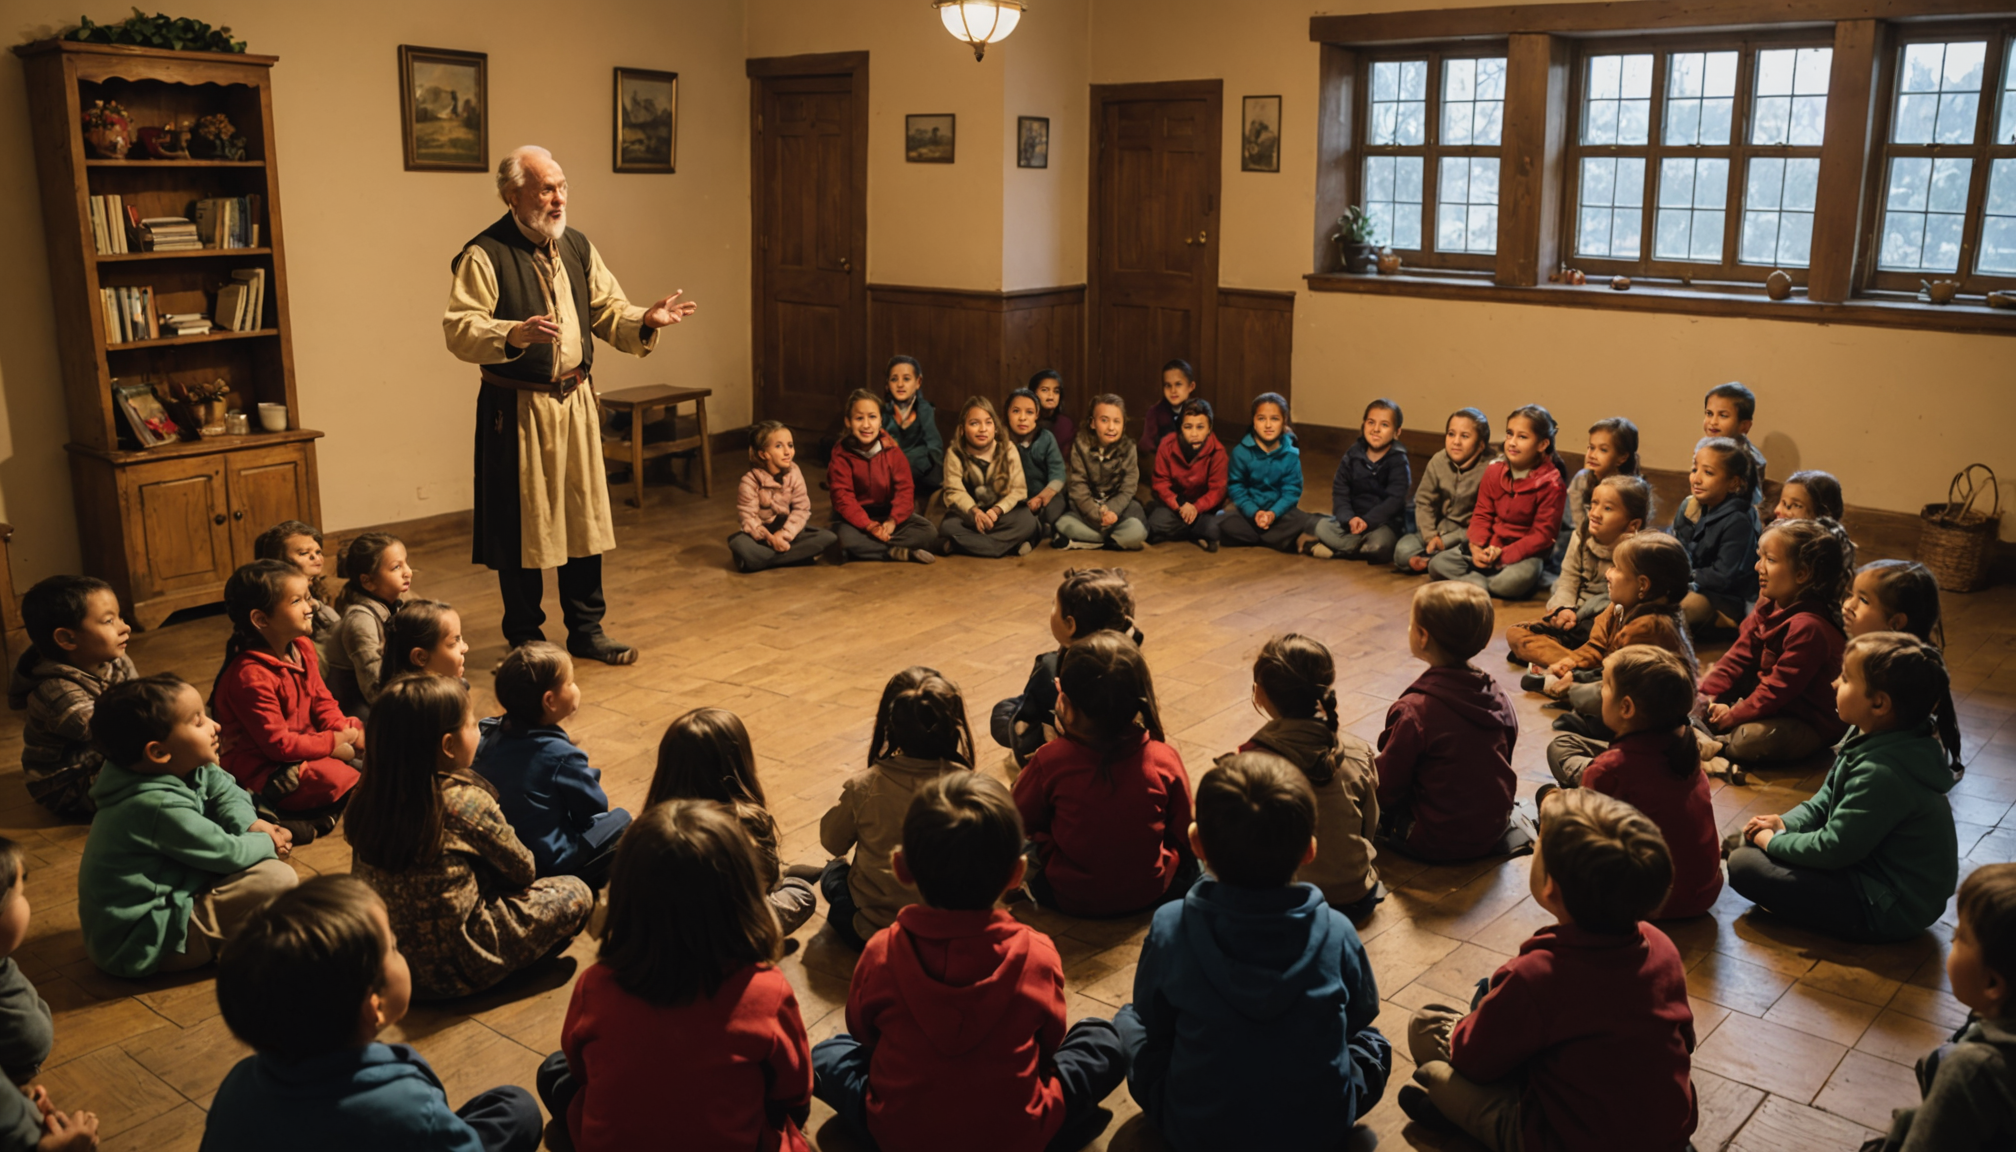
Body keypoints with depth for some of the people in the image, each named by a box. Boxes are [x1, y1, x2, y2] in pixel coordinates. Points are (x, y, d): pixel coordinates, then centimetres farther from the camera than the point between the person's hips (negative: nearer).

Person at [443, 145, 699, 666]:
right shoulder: (484, 255, -12)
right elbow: (460, 330, -19)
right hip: (517, 408, -6)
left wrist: (644, 320, -7)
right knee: (522, 526, 3)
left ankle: (586, 629, 26)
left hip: (575, 402, 6)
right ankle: (525, 639, 18)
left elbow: (607, 310, 14)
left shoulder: (577, 246, 10)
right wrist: (515, 334, -36)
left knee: (585, 518, 12)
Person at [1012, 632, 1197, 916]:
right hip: (1152, 893, 1)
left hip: (1069, 898, -1)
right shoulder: (1164, 759, -16)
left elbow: (1023, 816, -2)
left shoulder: (1050, 760, -21)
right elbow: (1182, 834, -3)